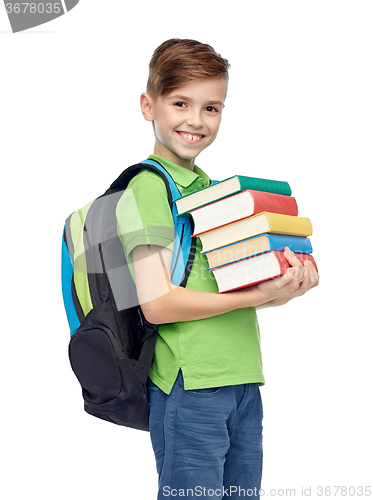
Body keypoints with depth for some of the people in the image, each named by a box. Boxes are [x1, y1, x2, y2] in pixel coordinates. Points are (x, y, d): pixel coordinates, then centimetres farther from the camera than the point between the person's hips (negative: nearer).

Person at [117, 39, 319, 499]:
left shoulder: (211, 186, 16)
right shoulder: (146, 188, -9)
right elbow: (156, 303, -17)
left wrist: (289, 282, 0)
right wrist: (259, 295, -16)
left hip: (244, 380, 8)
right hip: (190, 386, -8)